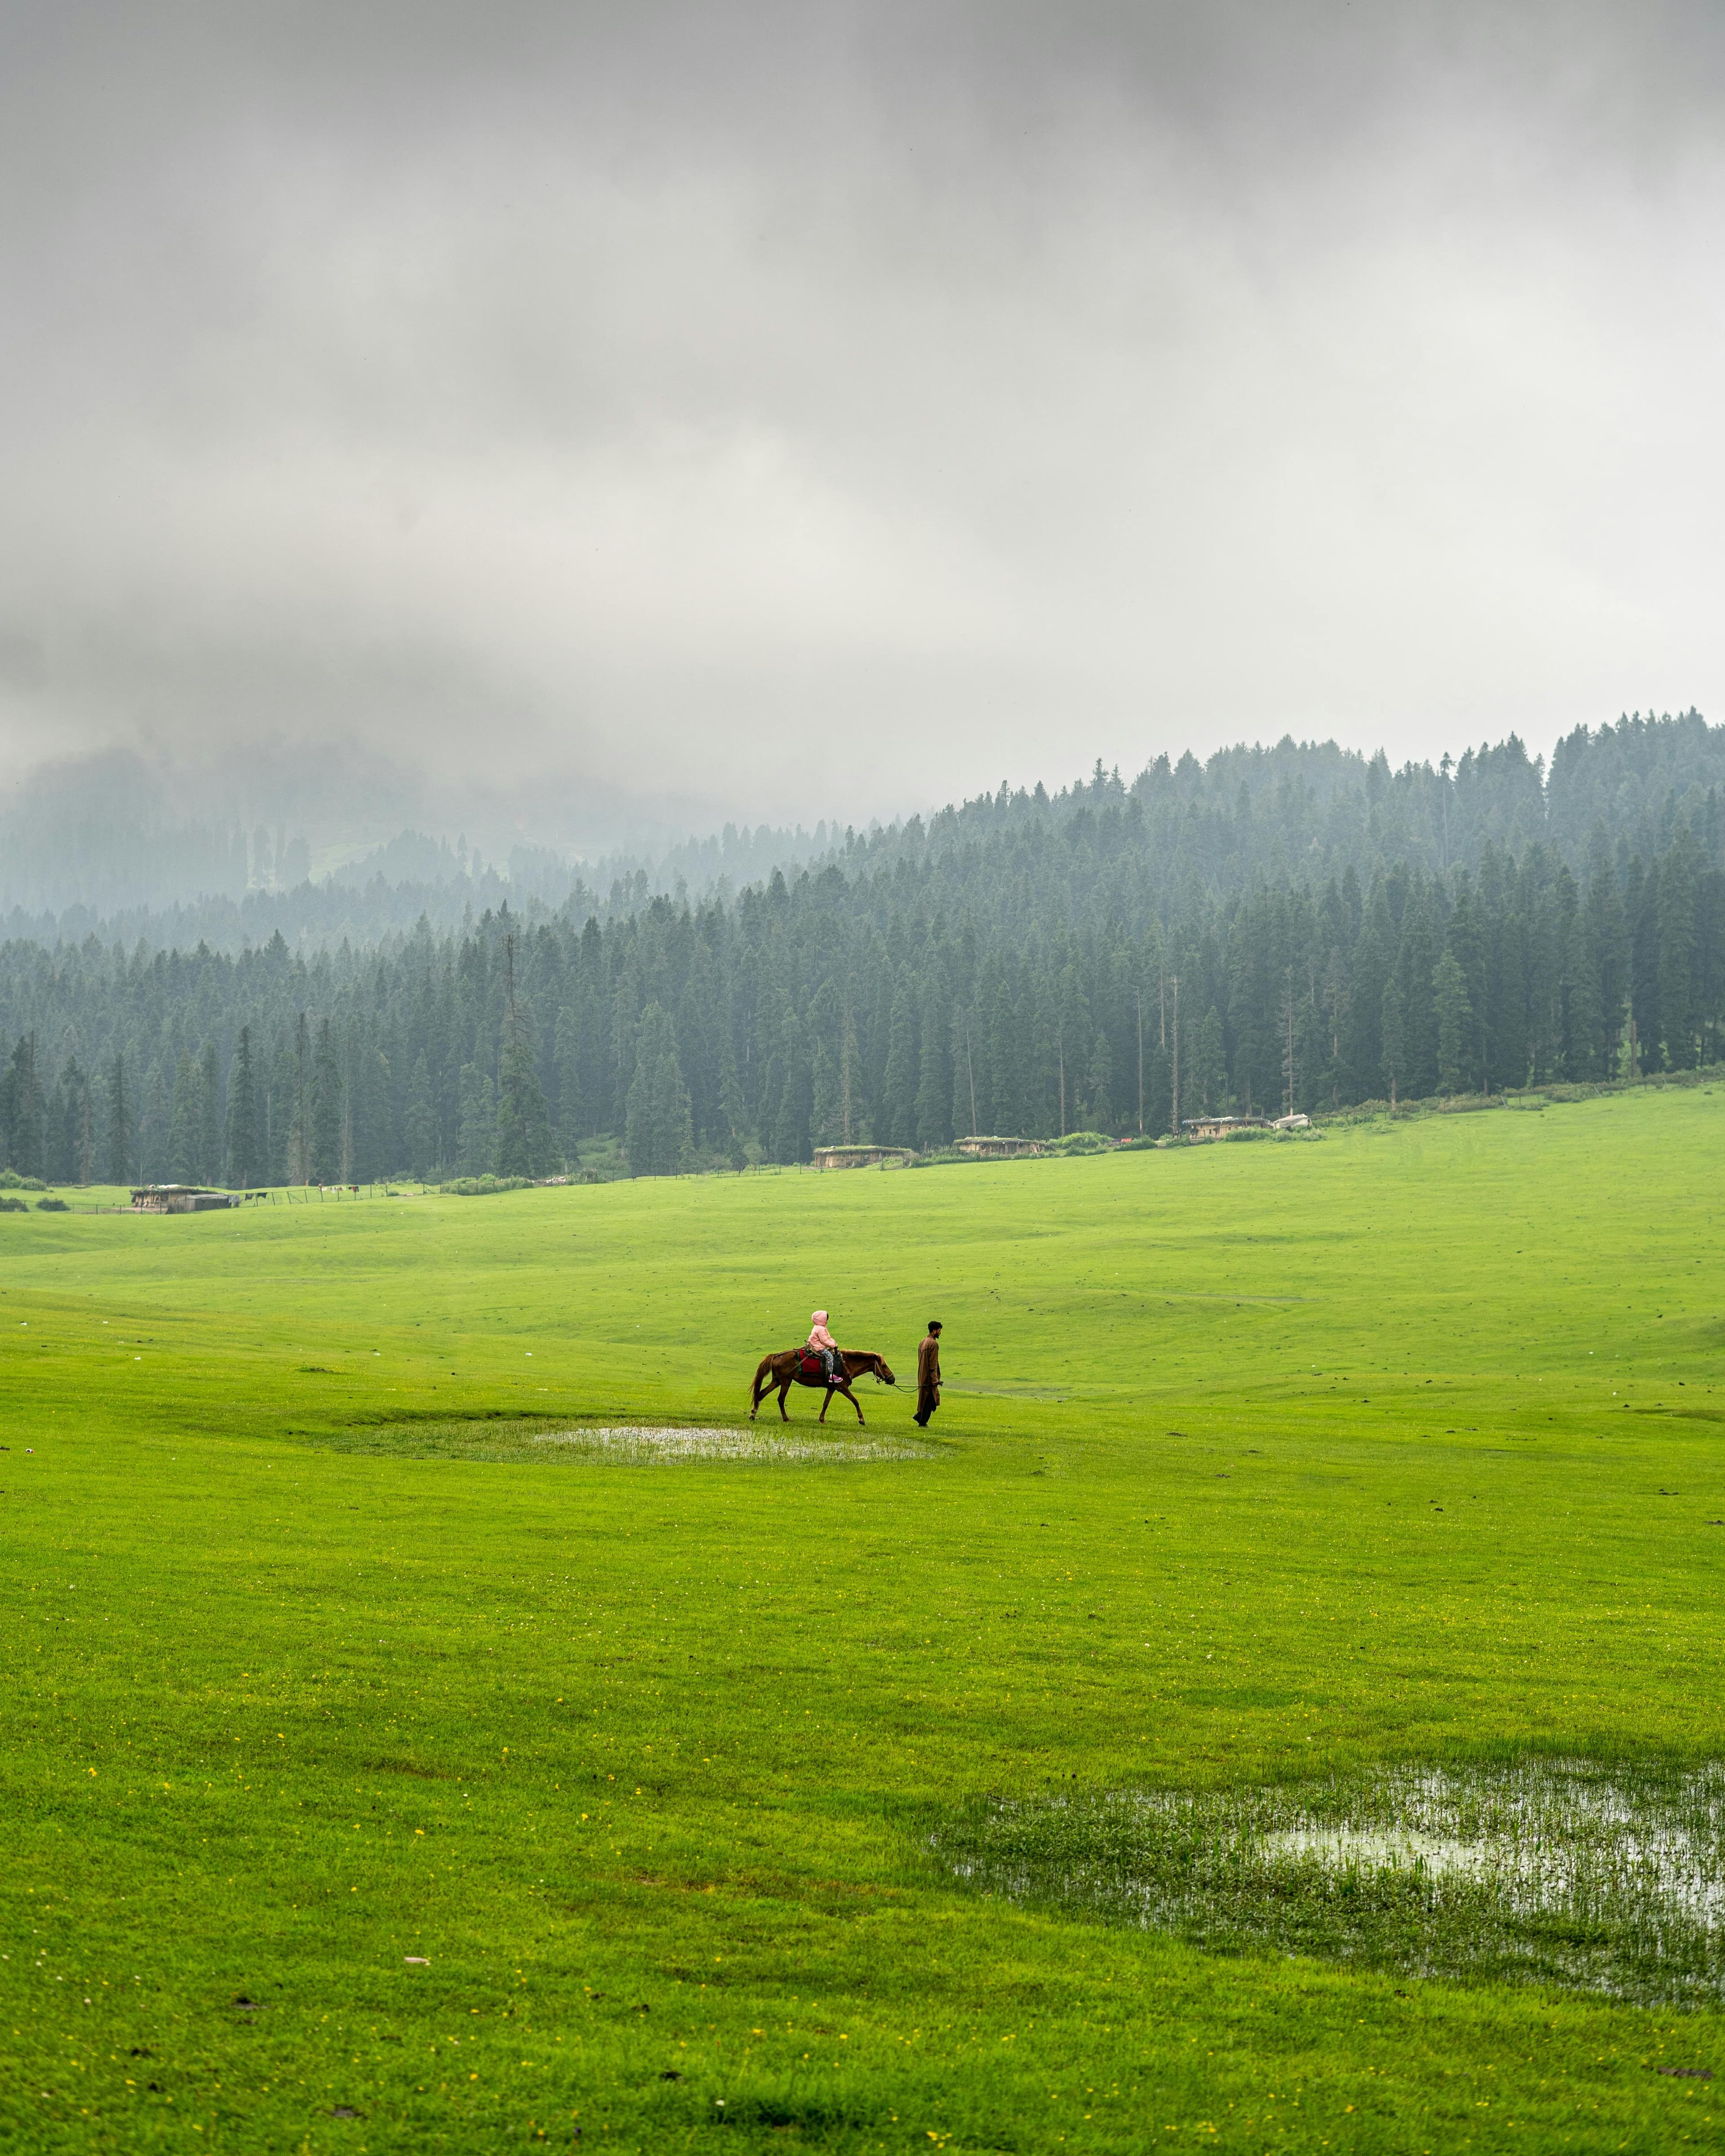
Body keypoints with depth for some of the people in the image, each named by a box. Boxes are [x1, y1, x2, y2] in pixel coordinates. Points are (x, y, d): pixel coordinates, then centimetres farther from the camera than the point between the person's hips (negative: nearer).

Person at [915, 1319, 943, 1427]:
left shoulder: (923, 1343, 14)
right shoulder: (934, 1344, -15)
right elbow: (933, 1363, -20)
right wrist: (935, 1378, -21)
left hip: (922, 1375, 9)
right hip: (929, 1376, -9)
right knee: (929, 1399, -2)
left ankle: (920, 1416, 11)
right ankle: (922, 1423, -1)